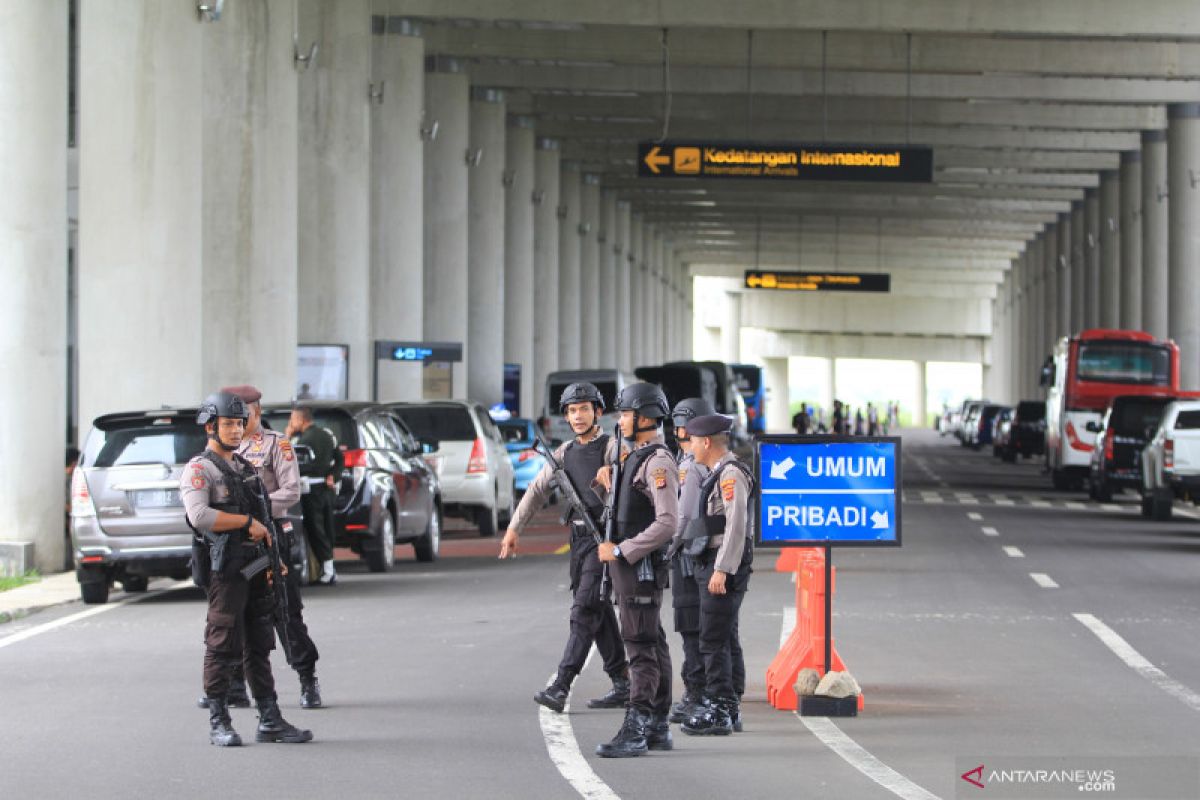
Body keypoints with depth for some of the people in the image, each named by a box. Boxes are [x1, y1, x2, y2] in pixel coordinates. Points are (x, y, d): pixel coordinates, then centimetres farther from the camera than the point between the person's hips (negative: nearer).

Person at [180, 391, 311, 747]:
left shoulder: (245, 467, 19)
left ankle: (270, 721, 12)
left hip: (256, 567, 8)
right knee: (222, 647, -5)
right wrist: (248, 522, -16)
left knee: (259, 647, 9)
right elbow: (199, 516, -22)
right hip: (226, 568, -8)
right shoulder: (198, 470, -6)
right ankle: (218, 723, 0)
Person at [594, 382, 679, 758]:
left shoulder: (658, 462, -15)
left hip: (642, 567, -10)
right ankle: (658, 727, 17)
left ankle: (634, 731, -13)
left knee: (641, 647, -11)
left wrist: (620, 550, -20)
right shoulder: (634, 458, 16)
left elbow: (667, 522, -23)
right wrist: (608, 483, 7)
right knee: (652, 645, 12)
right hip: (628, 565, 10)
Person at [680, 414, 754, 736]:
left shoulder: (731, 474, -14)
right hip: (714, 566, 11)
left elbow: (736, 525, -22)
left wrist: (721, 570, -24)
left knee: (714, 641, -11)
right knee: (726, 640, 12)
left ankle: (718, 712, -11)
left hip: (724, 567, -11)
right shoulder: (719, 473, 17)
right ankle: (730, 710, 17)